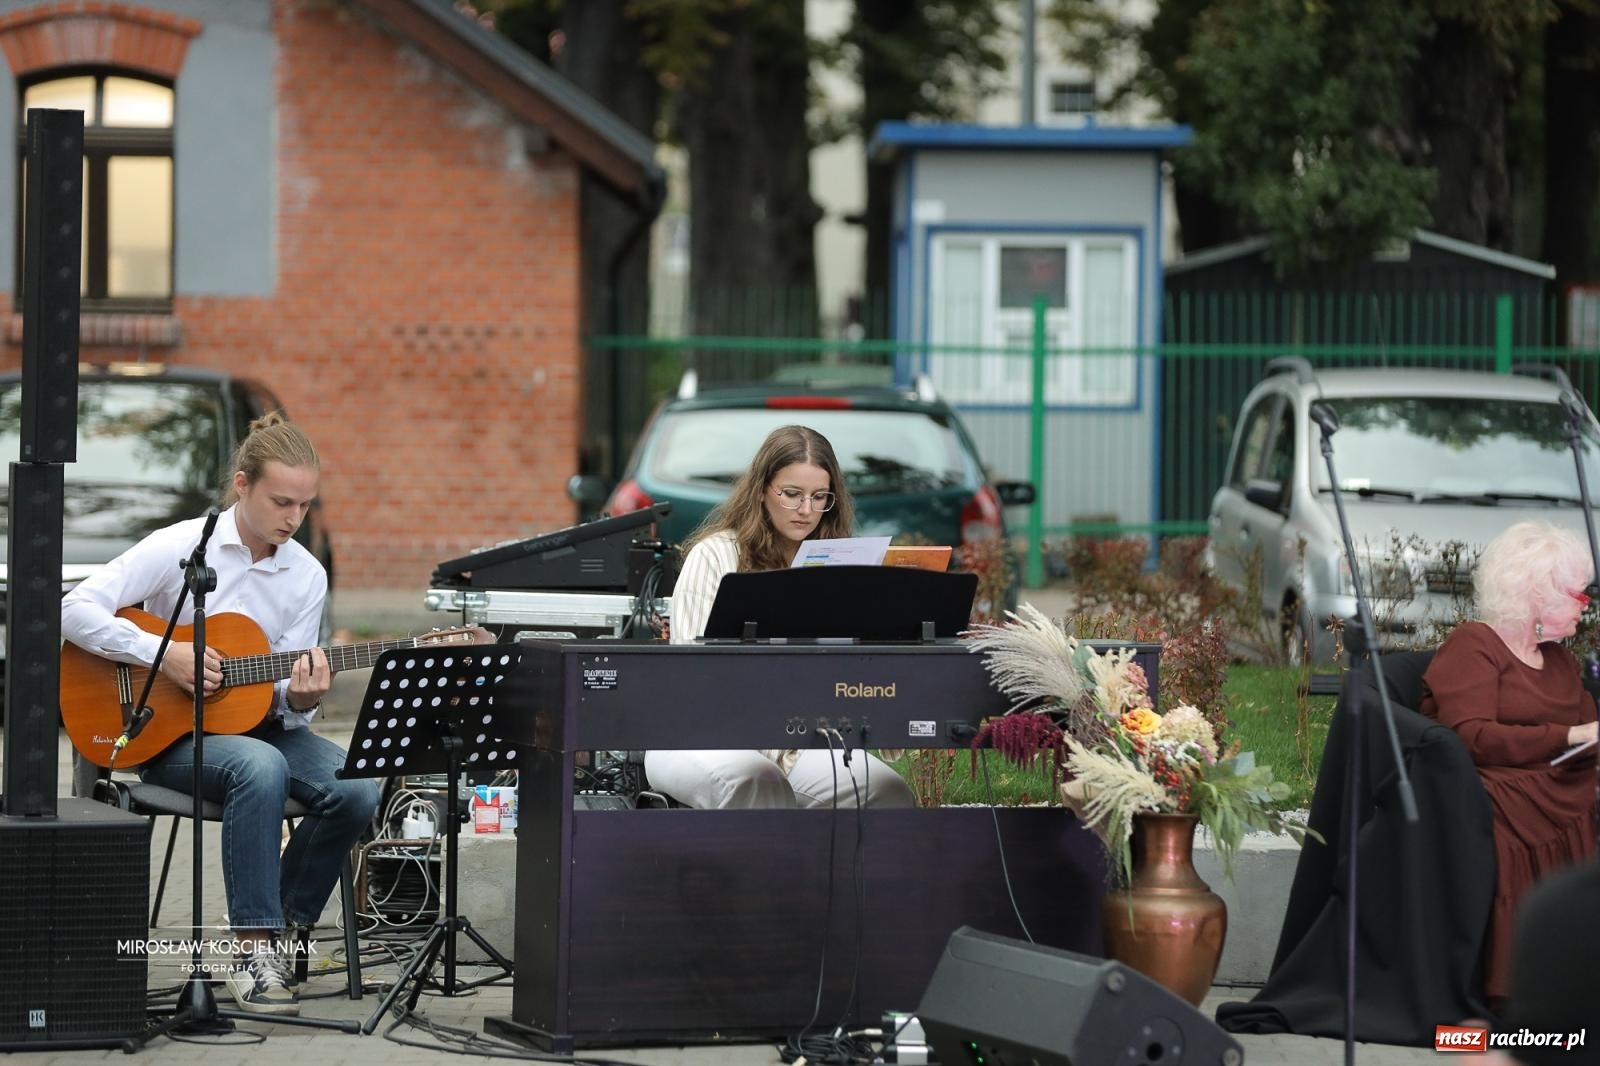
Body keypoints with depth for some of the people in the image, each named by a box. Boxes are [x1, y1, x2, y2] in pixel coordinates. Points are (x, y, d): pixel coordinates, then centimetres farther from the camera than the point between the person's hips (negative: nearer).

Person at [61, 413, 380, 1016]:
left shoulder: (307, 576, 4)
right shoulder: (179, 547, -8)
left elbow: (286, 706, 4)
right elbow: (76, 610, -15)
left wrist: (301, 699, -21)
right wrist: (165, 655, -22)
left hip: (258, 723, 5)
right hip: (169, 734, -5)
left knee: (357, 789, -23)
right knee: (260, 768, -38)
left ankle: (285, 927, -3)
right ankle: (253, 949, -33)